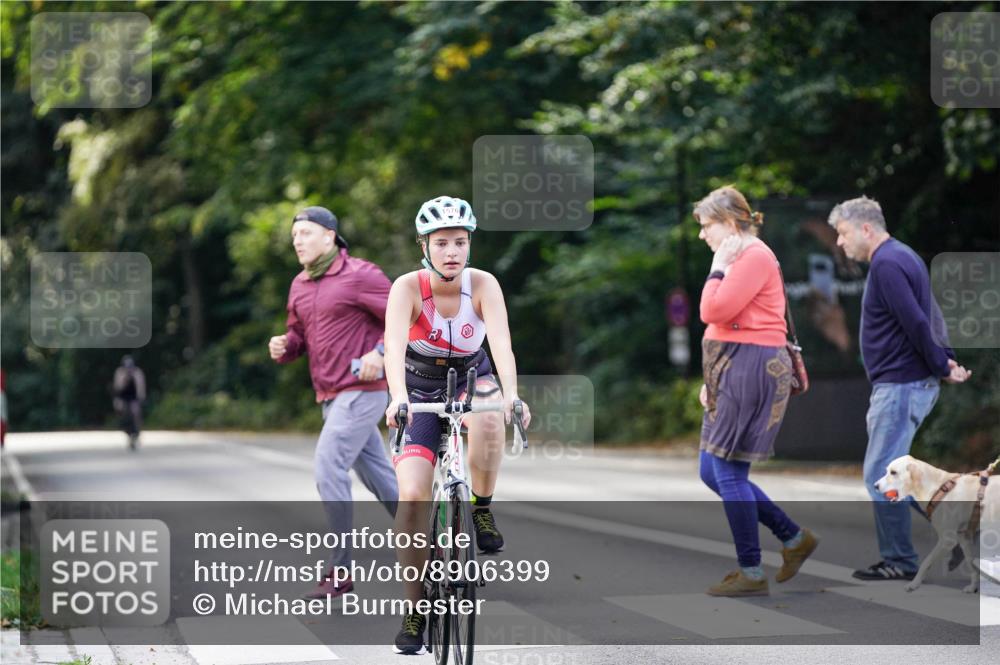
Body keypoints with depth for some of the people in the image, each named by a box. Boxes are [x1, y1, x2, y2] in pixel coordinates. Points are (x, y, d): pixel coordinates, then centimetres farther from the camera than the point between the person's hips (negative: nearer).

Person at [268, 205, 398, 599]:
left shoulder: (359, 276, -11)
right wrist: (282, 347, -1)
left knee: (328, 470, -14)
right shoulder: (300, 285, 12)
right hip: (330, 395, 8)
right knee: (376, 474, 14)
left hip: (361, 391, -8)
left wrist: (381, 352, -23)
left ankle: (340, 571, -8)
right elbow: (299, 337, 21)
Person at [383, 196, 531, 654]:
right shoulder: (408, 287, -21)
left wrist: (511, 395, -49)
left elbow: (501, 342, -31)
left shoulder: (483, 285, -18)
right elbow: (394, 346, -36)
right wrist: (398, 399, -54)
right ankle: (414, 609, -4)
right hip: (420, 391, 0)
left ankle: (482, 512, -14)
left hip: (471, 380, 1)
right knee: (412, 494, -16)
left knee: (487, 417, -37)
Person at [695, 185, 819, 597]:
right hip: (732, 372, 10)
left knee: (728, 473, -7)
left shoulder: (755, 256, -12)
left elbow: (714, 312, -19)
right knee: (712, 473, 12)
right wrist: (712, 379, 16)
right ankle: (794, 538, 19)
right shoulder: (738, 259, 18)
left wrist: (717, 267, -8)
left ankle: (751, 575, 0)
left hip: (752, 371, -10)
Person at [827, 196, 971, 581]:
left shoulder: (886, 263, -17)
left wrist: (941, 368, -11)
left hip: (900, 385, -10)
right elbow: (929, 318, 19)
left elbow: (916, 322, -22)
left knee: (880, 474, -5)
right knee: (888, 473, 15)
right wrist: (947, 360, 7)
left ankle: (900, 562, 0)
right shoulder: (901, 257, 16)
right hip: (908, 382, 10)